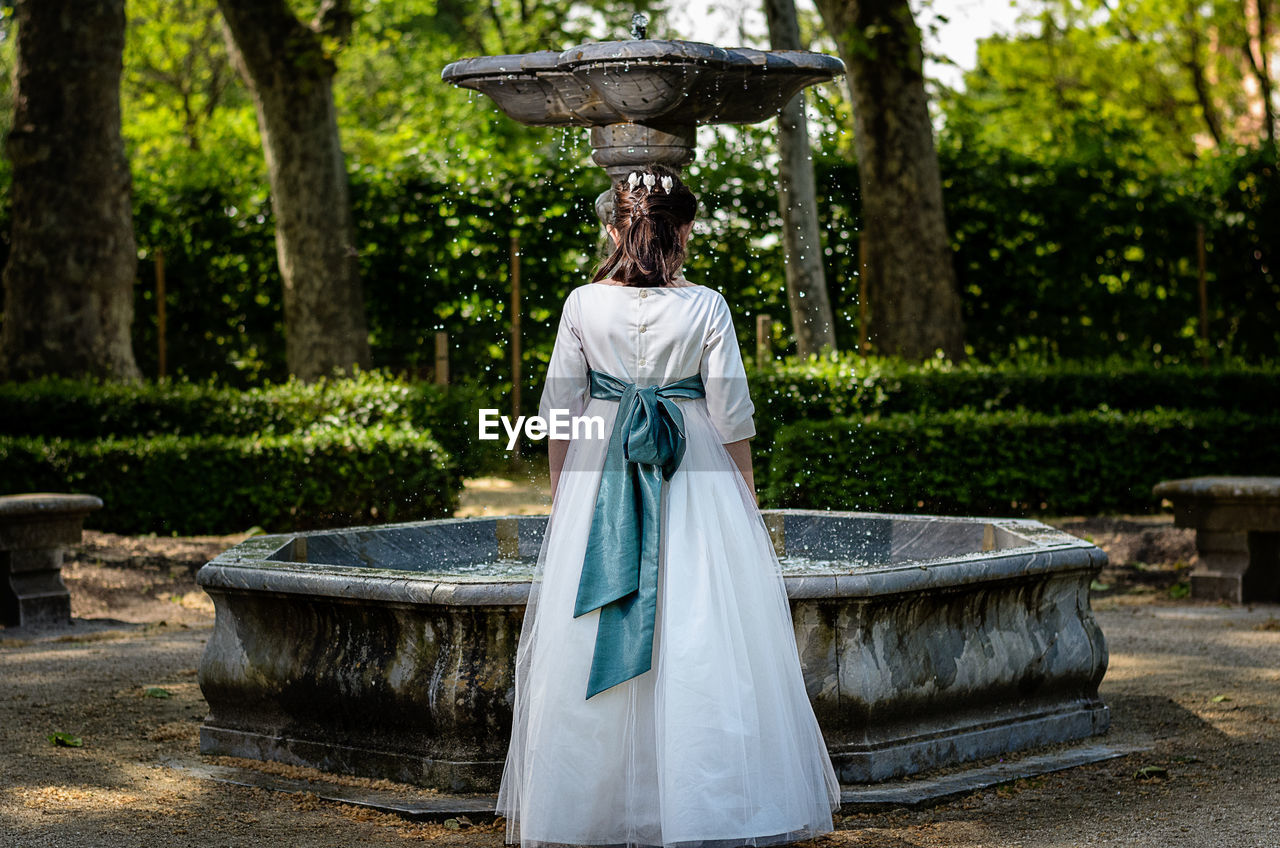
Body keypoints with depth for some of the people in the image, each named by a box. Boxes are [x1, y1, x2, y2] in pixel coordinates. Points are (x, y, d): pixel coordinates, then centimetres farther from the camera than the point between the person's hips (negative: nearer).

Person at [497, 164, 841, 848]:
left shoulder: (583, 304, -4)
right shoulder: (706, 308, -8)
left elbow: (559, 408, 1)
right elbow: (732, 417, -4)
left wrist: (561, 485, 14)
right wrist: (745, 495, 9)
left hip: (599, 474, 2)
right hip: (697, 476, -1)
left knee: (588, 643, 10)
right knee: (701, 635, 4)